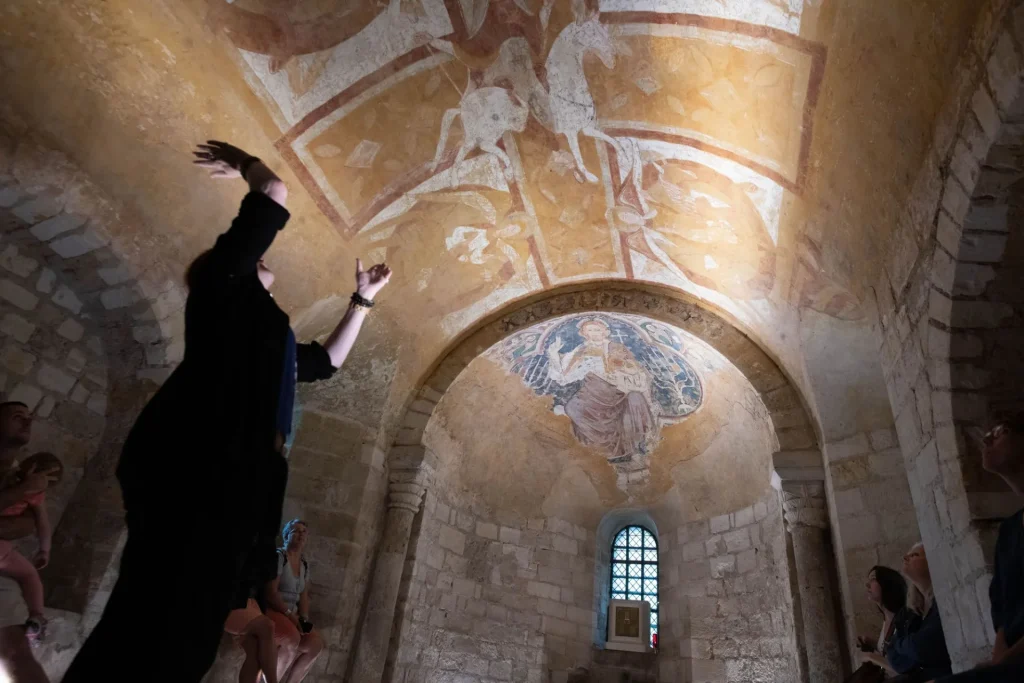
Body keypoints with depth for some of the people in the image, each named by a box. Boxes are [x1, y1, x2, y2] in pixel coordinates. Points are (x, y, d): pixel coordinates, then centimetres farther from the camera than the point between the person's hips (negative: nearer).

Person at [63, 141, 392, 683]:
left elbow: (328, 359, 43)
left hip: (234, 485, 9)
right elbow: (274, 191, 3)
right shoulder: (223, 284, 9)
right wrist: (247, 166, 24)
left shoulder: (265, 332, 32)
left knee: (190, 633, 6)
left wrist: (362, 299, 48)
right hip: (196, 475, -9)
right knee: (162, 624, -14)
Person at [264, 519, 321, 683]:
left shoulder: (305, 565, 13)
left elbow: (304, 596, 12)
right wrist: (290, 615, -21)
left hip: (292, 615, 7)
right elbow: (271, 593, -17)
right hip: (271, 610, -7)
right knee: (293, 638, -32)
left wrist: (304, 618, -6)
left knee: (316, 643, -12)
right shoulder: (278, 556, -10)